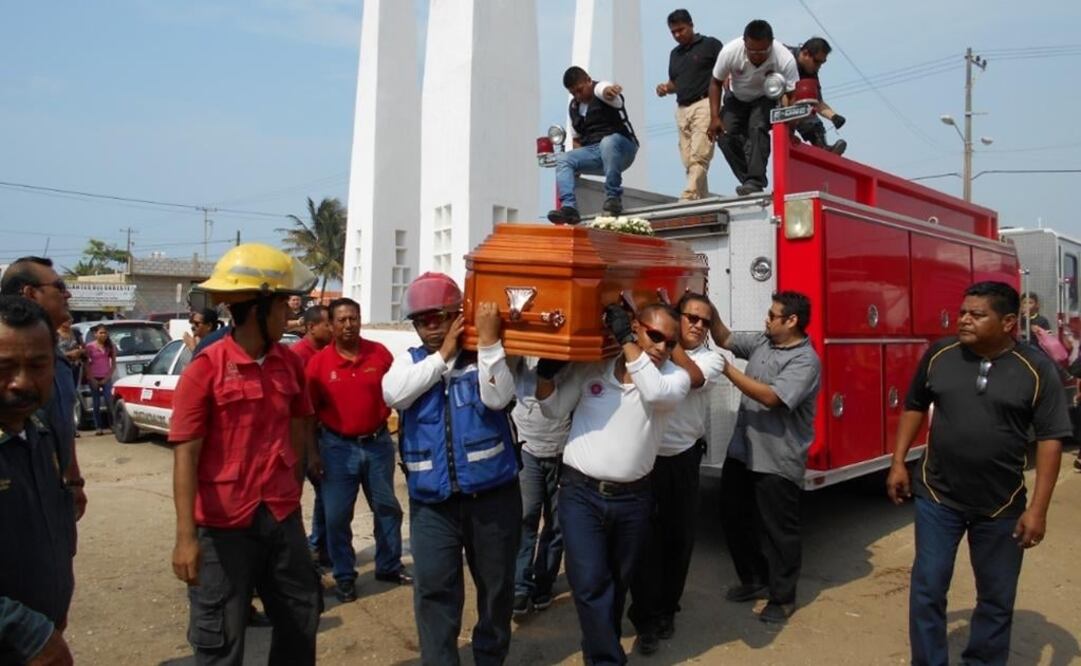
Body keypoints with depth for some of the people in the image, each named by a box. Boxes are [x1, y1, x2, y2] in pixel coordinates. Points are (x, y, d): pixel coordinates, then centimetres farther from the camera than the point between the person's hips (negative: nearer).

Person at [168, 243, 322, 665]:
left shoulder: (290, 363, 2)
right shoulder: (205, 370, -14)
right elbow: (185, 456, -15)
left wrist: (294, 490, 9)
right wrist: (186, 535, -18)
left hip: (282, 516, 5)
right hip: (224, 524, -5)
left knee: (301, 620, 19)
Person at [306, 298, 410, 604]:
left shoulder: (379, 353, -4)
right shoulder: (319, 362, -6)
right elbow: (310, 411, -1)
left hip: (378, 442, 2)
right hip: (337, 447, -1)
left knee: (387, 507, 13)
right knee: (336, 516, 5)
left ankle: (389, 566, 31)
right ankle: (344, 576, 21)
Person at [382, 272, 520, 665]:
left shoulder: (485, 356, 0)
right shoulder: (410, 361, 6)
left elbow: (497, 398, -18)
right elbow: (393, 395, -14)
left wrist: (488, 339, -22)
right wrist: (443, 355, -12)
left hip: (492, 495, 0)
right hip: (431, 501, 1)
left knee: (496, 585, 15)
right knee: (434, 589, 1)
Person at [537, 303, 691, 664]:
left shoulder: (676, 377, -3)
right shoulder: (591, 368, 0)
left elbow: (655, 392, -26)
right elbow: (553, 409, 7)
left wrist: (625, 340, -22)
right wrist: (545, 368, -9)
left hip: (632, 499, 1)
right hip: (581, 493, -1)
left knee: (617, 583, 18)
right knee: (590, 582, -8)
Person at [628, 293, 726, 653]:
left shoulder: (711, 358, 0)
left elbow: (692, 378, -21)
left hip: (683, 460, 2)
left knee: (680, 537, 12)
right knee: (645, 539, 4)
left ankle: (666, 610, 33)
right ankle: (645, 617, 19)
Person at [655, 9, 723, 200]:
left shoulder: (710, 45, 4)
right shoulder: (674, 54, 21)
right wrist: (665, 88, 7)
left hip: (704, 104, -6)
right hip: (681, 109, 6)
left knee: (699, 156, -17)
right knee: (688, 160, -1)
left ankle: (688, 197, -25)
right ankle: (702, 199, 1)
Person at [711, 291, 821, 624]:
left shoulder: (805, 361, -18)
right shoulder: (761, 342, 7)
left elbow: (771, 397, -27)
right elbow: (726, 339, 17)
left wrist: (728, 370, -24)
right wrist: (711, 312, 1)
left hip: (777, 462, -8)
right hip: (741, 453, 8)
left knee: (778, 529, 5)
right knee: (734, 519, 17)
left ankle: (782, 597, 22)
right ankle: (754, 580, 35)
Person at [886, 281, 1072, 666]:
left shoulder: (1036, 369, -10)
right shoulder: (939, 355, -4)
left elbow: (1050, 439, -7)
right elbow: (914, 406, 9)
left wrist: (1038, 509, -10)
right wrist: (898, 463, 4)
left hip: (1001, 505, -1)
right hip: (937, 497, 1)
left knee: (996, 597, 16)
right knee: (927, 589, 7)